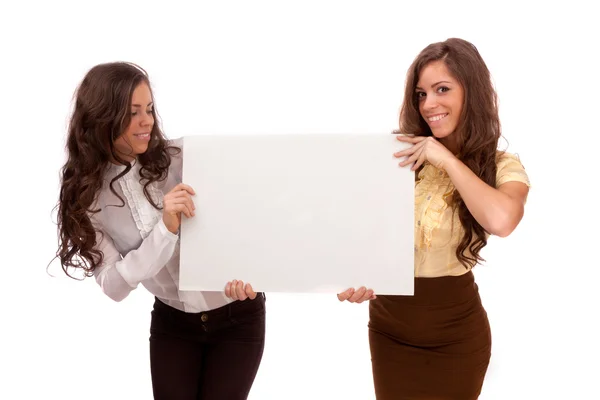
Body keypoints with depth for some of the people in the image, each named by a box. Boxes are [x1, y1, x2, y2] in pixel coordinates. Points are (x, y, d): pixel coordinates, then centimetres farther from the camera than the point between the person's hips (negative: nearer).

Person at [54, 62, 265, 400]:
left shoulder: (186, 156, -16)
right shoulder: (86, 195, -10)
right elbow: (114, 285, -18)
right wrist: (167, 225, -32)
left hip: (238, 317, -2)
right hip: (171, 323, 2)